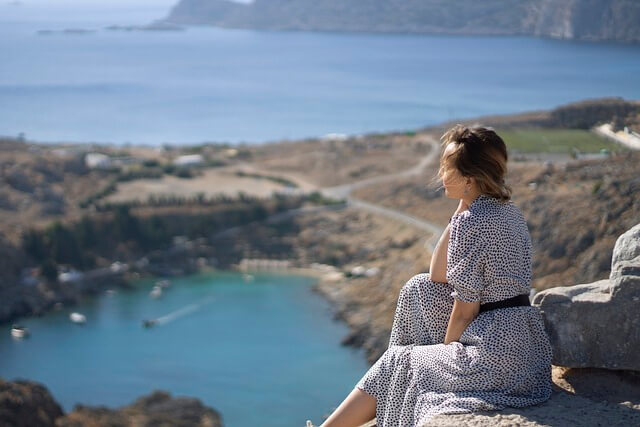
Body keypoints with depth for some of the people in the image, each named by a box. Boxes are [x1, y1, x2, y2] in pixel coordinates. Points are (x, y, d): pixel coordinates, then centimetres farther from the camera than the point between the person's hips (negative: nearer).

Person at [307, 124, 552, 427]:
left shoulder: (471, 222, -17)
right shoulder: (508, 211, 11)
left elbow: (465, 311, -13)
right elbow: (438, 276, 14)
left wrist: (445, 350, 3)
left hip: (494, 358, -9)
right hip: (528, 346, 9)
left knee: (397, 362, 10)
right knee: (419, 289, 19)